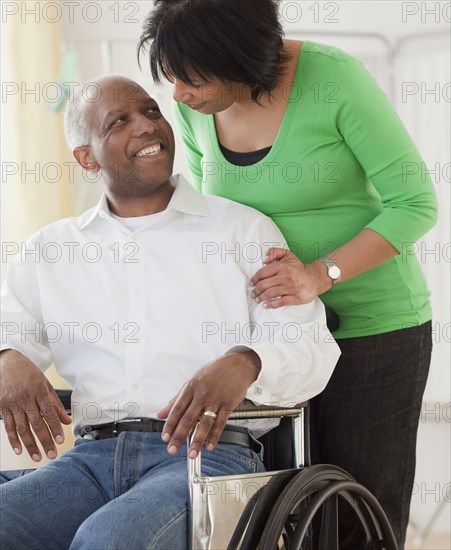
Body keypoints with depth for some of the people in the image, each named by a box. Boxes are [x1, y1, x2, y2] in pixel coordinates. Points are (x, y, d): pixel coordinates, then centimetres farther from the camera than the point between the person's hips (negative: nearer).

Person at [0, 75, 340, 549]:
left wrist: (243, 364, -21)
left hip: (207, 453, -3)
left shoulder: (243, 229, 11)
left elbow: (310, 348, 2)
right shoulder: (48, 250, 21)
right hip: (91, 457, 3)